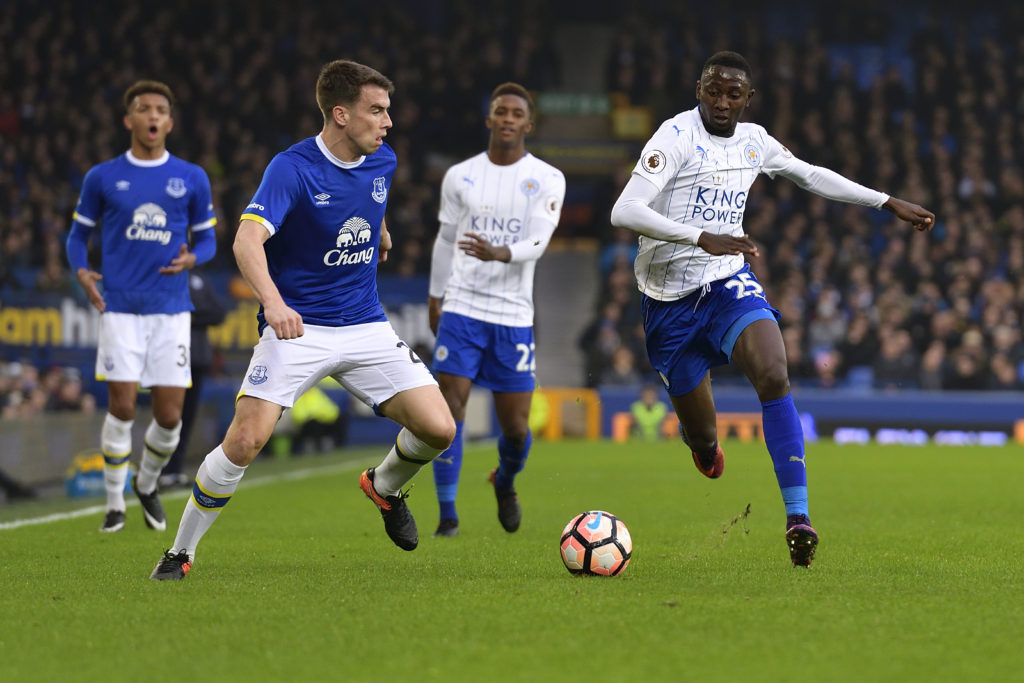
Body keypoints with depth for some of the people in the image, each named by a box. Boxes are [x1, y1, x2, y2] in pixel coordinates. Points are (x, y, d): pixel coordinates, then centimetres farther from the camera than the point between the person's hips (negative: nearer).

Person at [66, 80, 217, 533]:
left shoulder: (191, 178, 7)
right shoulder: (102, 178, 5)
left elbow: (207, 239, 13)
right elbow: (79, 233, 13)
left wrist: (192, 258, -9)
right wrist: (81, 272, -7)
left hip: (171, 309, 1)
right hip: (119, 306, -1)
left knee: (169, 415, -2)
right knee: (122, 408, -8)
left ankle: (147, 486, 26)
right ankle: (115, 503, 8)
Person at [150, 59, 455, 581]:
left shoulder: (382, 161, 3)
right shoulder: (292, 168, -17)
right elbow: (247, 239, -30)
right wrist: (272, 301, -46)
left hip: (366, 326, 5)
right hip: (296, 327, -5)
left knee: (438, 429, -8)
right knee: (246, 440, -19)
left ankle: (384, 486, 27)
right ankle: (180, 552, 0)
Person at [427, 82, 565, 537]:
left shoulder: (547, 180, 0)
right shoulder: (459, 176, 7)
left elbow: (538, 242, -13)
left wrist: (499, 254, -33)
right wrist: (435, 298, 21)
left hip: (513, 316, -1)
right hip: (461, 308, 1)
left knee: (515, 425, 1)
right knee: (449, 409, -11)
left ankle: (505, 483, 35)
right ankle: (447, 516, -4)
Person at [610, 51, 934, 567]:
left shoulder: (754, 141, 5)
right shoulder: (677, 136, -14)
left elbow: (812, 176, 24)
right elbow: (624, 212, -25)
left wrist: (890, 204, 22)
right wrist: (703, 238, -35)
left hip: (729, 282, 3)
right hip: (671, 298, -3)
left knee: (773, 376, -26)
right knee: (703, 440, 4)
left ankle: (797, 516, -28)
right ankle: (705, 448, 46)